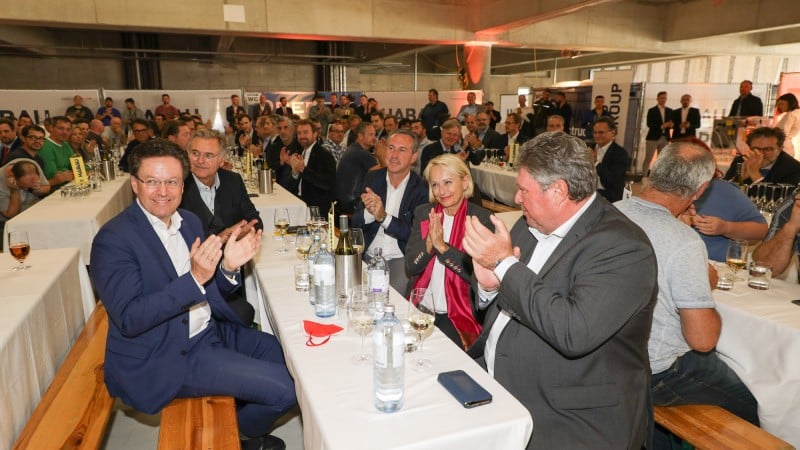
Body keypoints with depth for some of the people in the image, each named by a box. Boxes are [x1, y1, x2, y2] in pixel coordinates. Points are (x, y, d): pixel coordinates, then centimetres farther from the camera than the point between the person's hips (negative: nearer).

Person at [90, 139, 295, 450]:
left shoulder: (190, 221, 4)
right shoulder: (113, 239, -18)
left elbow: (208, 291, 10)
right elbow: (128, 319, -24)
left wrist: (228, 267, -13)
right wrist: (194, 279, -34)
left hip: (209, 331, 8)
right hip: (163, 357, -8)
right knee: (284, 388, -14)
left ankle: (239, 422, 33)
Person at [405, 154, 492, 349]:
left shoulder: (482, 218, -4)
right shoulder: (423, 213, 6)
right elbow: (410, 267, 1)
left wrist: (442, 246, -21)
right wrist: (429, 243, -17)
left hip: (459, 315, -3)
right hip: (421, 310, 3)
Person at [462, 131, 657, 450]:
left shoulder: (623, 247, -18)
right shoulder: (531, 225, 5)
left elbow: (574, 333, -30)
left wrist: (506, 264, -24)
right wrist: (488, 286, -10)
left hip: (570, 419, -7)